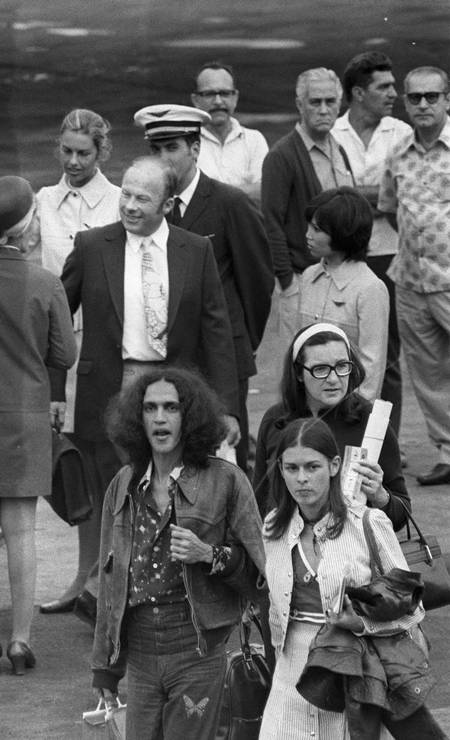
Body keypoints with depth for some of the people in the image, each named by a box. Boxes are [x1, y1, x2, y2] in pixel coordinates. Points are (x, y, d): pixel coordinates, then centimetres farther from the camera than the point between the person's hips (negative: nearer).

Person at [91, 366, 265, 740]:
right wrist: (105, 666, 13)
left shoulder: (225, 481, -5)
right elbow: (111, 581, 13)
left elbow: (257, 572, -1)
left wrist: (210, 555, -19)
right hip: (140, 655, 4)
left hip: (197, 656, -4)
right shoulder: (124, 486, 8)